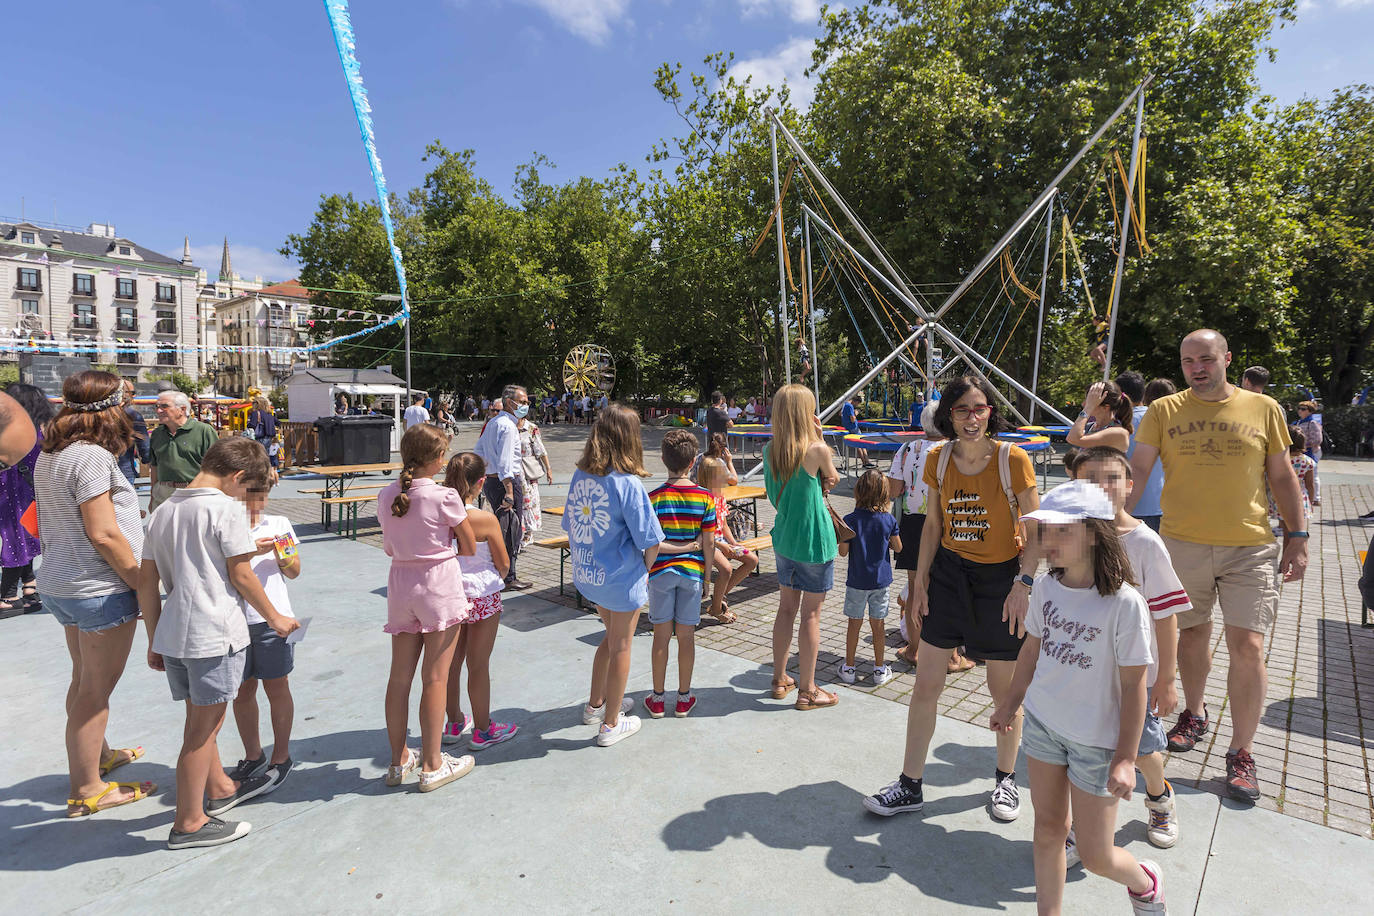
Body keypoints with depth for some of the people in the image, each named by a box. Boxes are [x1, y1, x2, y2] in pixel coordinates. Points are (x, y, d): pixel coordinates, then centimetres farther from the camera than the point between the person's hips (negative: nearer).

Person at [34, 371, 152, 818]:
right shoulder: (92, 456, -20)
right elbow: (104, 535, -22)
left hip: (59, 584, 9)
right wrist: (144, 585, -16)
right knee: (95, 689, 3)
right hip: (100, 589, -9)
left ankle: (99, 755, 42)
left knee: (85, 678, 23)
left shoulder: (50, 455, 8)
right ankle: (87, 790, 15)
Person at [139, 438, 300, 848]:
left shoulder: (163, 511, 11)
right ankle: (189, 823, 16)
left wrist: (155, 641, 18)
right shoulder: (226, 508, -12)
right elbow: (240, 575, -12)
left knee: (200, 718, 22)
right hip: (215, 633, -8)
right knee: (204, 726, 4)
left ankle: (220, 788, 42)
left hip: (173, 633, 8)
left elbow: (146, 582, 12)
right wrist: (275, 618, 0)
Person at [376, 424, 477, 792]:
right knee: (435, 678, 4)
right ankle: (432, 765, 15)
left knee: (400, 675, 13)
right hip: (439, 585, -5)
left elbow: (389, 548, 11)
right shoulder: (445, 497, -15)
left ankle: (399, 760, 27)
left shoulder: (386, 496, 1)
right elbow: (469, 548, -5)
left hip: (400, 583, 6)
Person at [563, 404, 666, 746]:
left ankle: (596, 705, 41)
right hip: (621, 578, -6)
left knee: (611, 636, 27)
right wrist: (646, 569, -1)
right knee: (620, 646, 13)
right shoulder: (628, 483, -23)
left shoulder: (579, 477, -4)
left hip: (586, 574, 6)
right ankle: (610, 724, 27)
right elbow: (650, 540, -19)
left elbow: (571, 526, 6)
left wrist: (586, 558, 15)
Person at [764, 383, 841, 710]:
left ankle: (780, 680, 30)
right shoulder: (817, 449, -18)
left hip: (784, 538, 6)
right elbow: (834, 478, 1)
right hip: (814, 541, -6)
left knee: (786, 608, 17)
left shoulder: (770, 450, -1)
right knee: (810, 615, 5)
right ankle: (807, 691, 16)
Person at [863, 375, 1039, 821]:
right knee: (926, 684, 7)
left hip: (999, 578, -3)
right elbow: (933, 524, 6)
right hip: (948, 575, 4)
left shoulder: (1013, 459, -13)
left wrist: (1023, 584, -16)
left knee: (1003, 688, 13)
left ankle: (1005, 779, 39)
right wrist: (920, 580, 4)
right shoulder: (939, 459, -2)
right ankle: (910, 785, 22)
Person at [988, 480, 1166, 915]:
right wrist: (1011, 703, 17)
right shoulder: (1045, 587, -5)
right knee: (1049, 829, 17)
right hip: (1042, 724, 5)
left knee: (1096, 856, 9)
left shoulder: (1124, 604, -21)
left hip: (1096, 740, -4)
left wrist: (1125, 758, -13)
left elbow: (1134, 685, -15)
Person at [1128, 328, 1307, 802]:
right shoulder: (1163, 412, 0)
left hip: (1249, 547, 0)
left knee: (1248, 646, -3)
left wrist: (1298, 538, 5)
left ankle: (1241, 751, 14)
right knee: (1190, 634, 13)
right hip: (1182, 544, 0)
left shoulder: (1264, 409, 3)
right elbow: (1136, 470, -5)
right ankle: (1193, 714, 38)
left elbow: (1282, 476, 8)